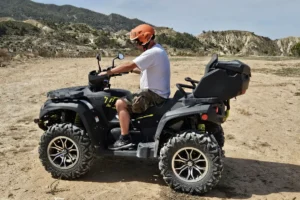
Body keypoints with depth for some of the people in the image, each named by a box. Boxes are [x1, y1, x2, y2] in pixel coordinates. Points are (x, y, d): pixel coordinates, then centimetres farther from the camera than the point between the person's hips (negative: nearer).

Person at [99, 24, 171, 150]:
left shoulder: (152, 53, -19)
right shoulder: (157, 50, 14)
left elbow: (129, 66, -21)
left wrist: (108, 72, -13)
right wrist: (131, 70, 11)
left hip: (154, 95, -11)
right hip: (158, 93, 11)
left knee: (120, 103, -14)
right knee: (127, 100, 22)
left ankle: (125, 139, -11)